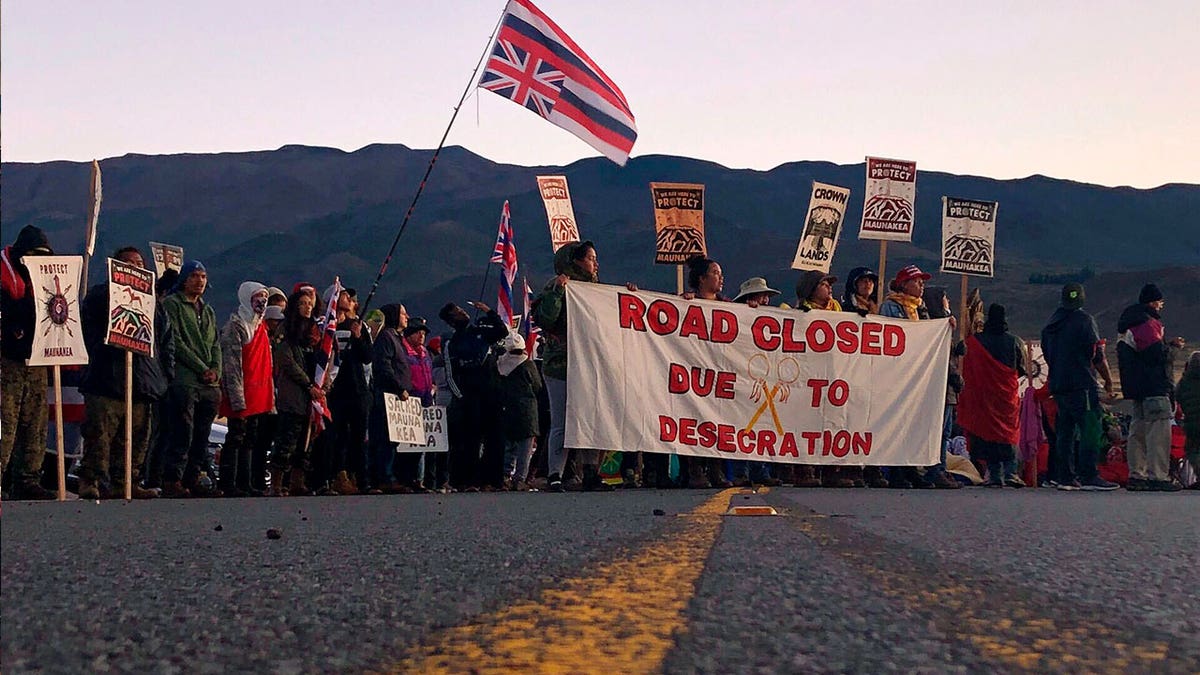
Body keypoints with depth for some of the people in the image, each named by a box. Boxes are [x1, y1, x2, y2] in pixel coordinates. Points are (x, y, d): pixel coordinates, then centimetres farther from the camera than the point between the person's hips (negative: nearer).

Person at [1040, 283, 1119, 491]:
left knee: (1064, 431, 10)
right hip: (1081, 384, -7)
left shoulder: (1050, 323, 14)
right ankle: (1089, 477, -13)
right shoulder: (1084, 319, -8)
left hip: (1057, 385, 7)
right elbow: (1095, 352, -11)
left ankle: (1065, 477, 10)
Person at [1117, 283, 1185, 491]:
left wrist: (1169, 345, 14)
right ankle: (1158, 476, -14)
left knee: (1139, 430, 12)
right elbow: (1158, 353, -19)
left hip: (1137, 387, 11)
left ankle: (1136, 475, 15)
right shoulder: (1147, 324, -13)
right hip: (1154, 387, -11)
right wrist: (1172, 347, 0)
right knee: (1159, 430, -11)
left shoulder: (1129, 324, 20)